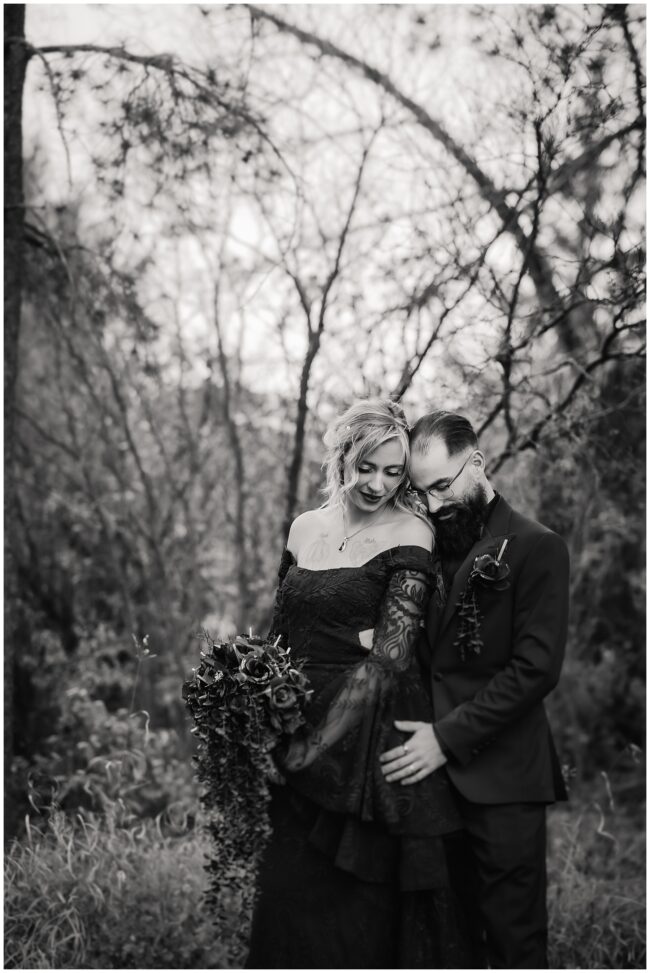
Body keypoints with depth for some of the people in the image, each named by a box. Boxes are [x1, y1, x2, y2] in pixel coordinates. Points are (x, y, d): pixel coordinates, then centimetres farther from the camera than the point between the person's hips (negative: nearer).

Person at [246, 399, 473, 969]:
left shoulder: (409, 533, -8)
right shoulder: (305, 528, 9)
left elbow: (392, 653, -15)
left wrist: (318, 741, -16)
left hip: (372, 738, -5)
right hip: (302, 741, 5)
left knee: (358, 910, 4)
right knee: (290, 895, 11)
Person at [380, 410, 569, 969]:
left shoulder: (535, 548, -6)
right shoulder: (432, 548, 14)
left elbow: (536, 669, -12)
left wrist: (449, 737, -16)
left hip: (500, 779, -5)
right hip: (435, 769, 6)